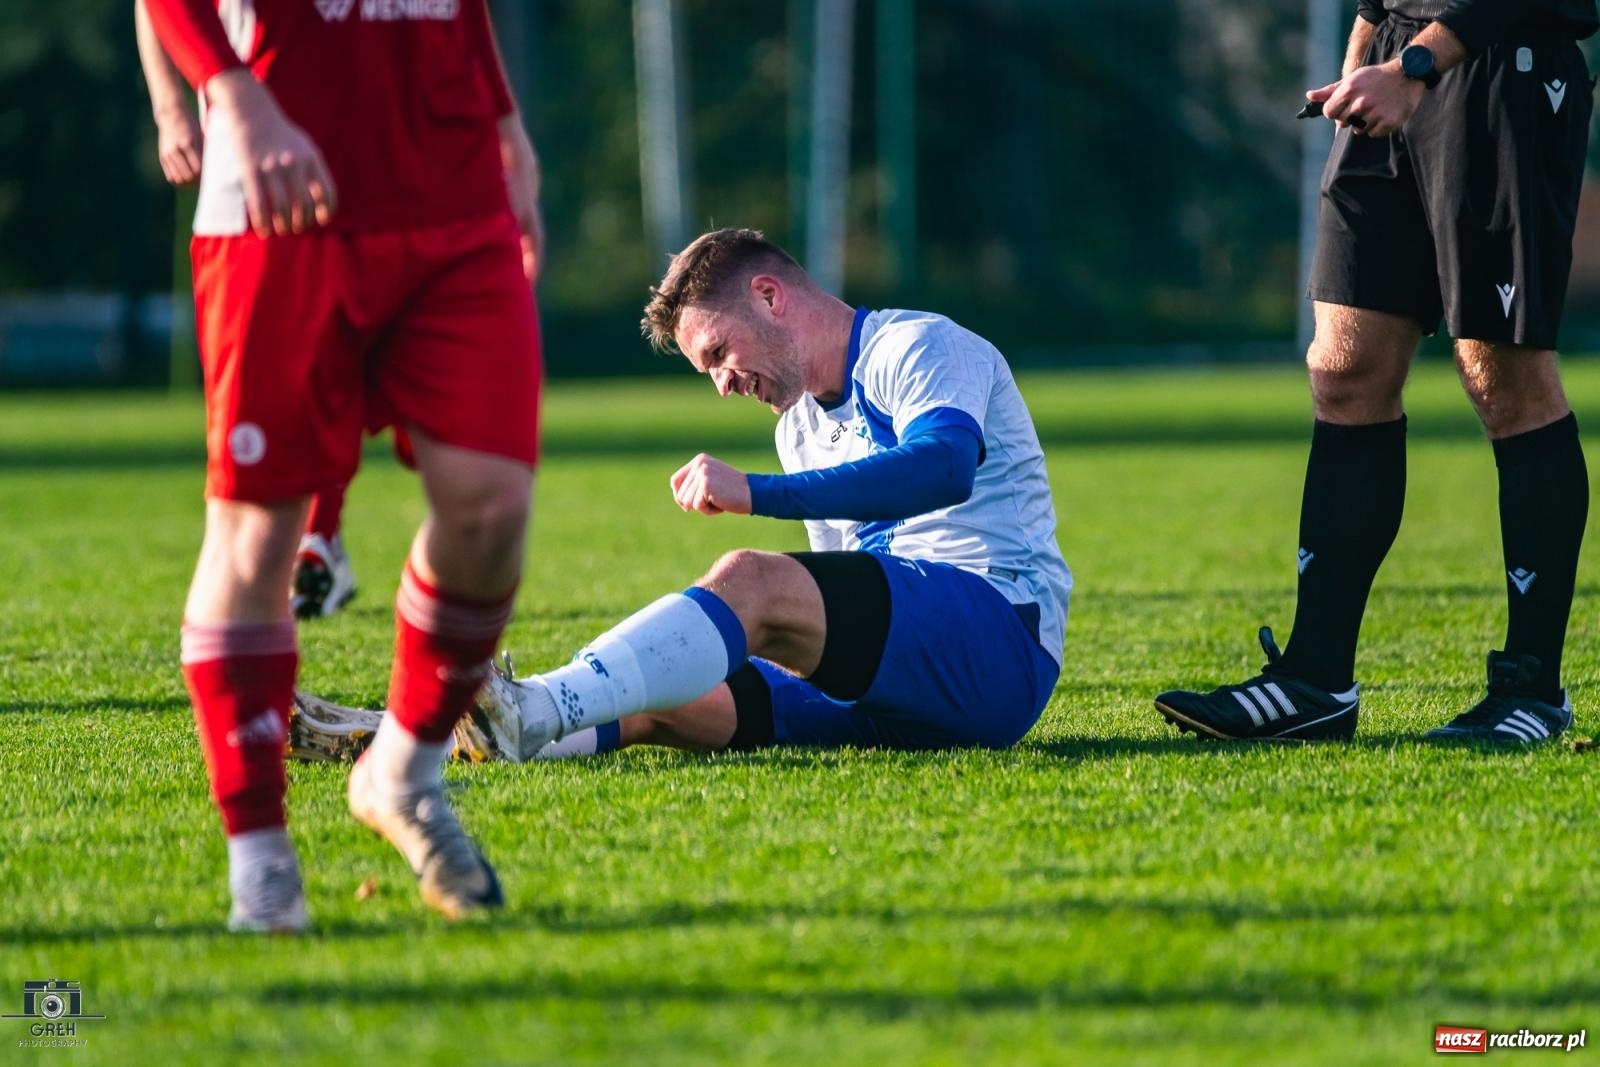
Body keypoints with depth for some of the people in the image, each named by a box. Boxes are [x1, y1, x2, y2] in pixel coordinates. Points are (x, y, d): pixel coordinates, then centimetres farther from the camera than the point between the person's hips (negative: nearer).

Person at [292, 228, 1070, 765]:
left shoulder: (919, 348, -1)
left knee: (750, 580, -29)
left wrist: (756, 494, -29)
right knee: (658, 701, -10)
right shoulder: (802, 426, 26)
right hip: (885, 702, 8)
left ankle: (536, 712, -46)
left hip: (1000, 633, -8)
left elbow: (944, 466, -23)